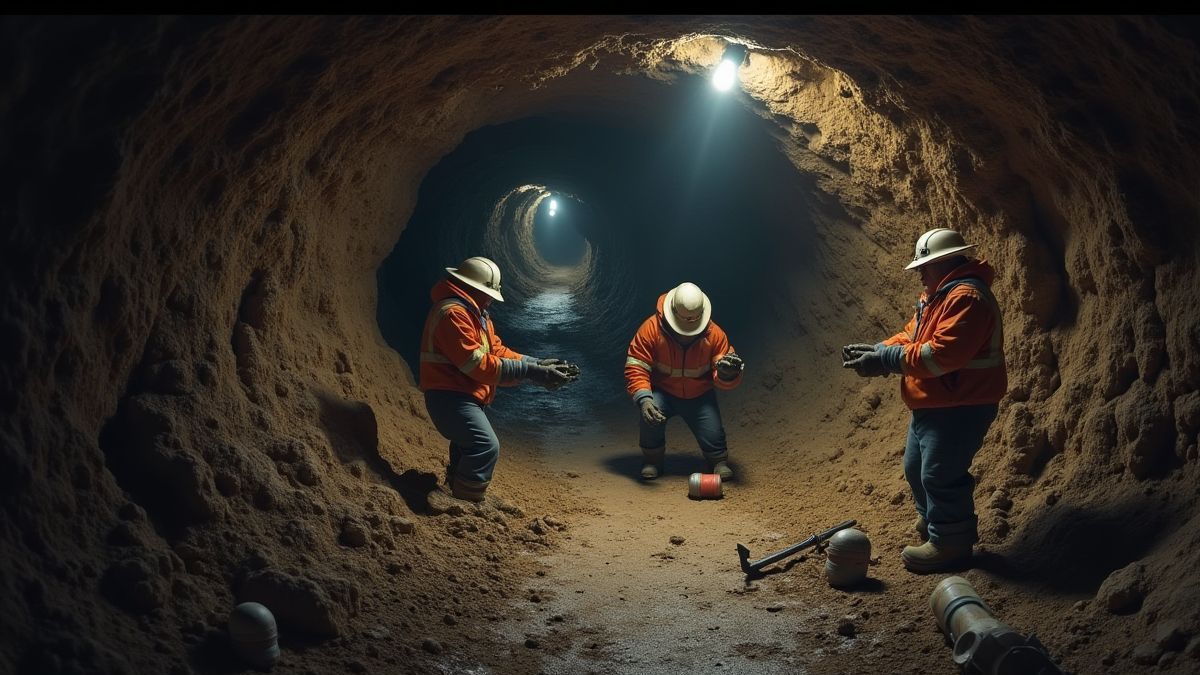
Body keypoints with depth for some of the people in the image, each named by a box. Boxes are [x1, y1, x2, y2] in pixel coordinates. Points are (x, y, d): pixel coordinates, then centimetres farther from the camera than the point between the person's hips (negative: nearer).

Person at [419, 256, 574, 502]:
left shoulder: (476, 314, 15)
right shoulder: (452, 313, -21)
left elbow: (498, 351, 11)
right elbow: (477, 364, -25)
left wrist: (538, 364, -3)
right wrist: (529, 371, -24)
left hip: (465, 397, 12)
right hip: (449, 396, -12)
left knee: (469, 447, 26)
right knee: (486, 446, -25)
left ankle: (460, 501, 43)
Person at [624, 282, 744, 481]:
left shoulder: (715, 334, -17)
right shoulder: (651, 329, -22)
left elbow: (724, 381, -14)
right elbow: (635, 368, -23)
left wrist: (727, 372, -40)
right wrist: (643, 398, -40)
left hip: (699, 396, 1)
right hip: (663, 392, -1)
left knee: (714, 439, -16)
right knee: (650, 414, -31)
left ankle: (718, 460, 22)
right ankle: (652, 460, -2)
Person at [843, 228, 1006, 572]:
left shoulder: (966, 297, -21)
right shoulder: (937, 295, 16)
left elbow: (942, 353, -29)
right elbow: (911, 337, 15)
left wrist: (886, 360, -26)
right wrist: (874, 350, -3)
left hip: (960, 407, -11)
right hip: (932, 403, 11)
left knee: (940, 474, -6)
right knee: (916, 468, 20)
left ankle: (948, 543, 7)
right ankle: (930, 520, 38)